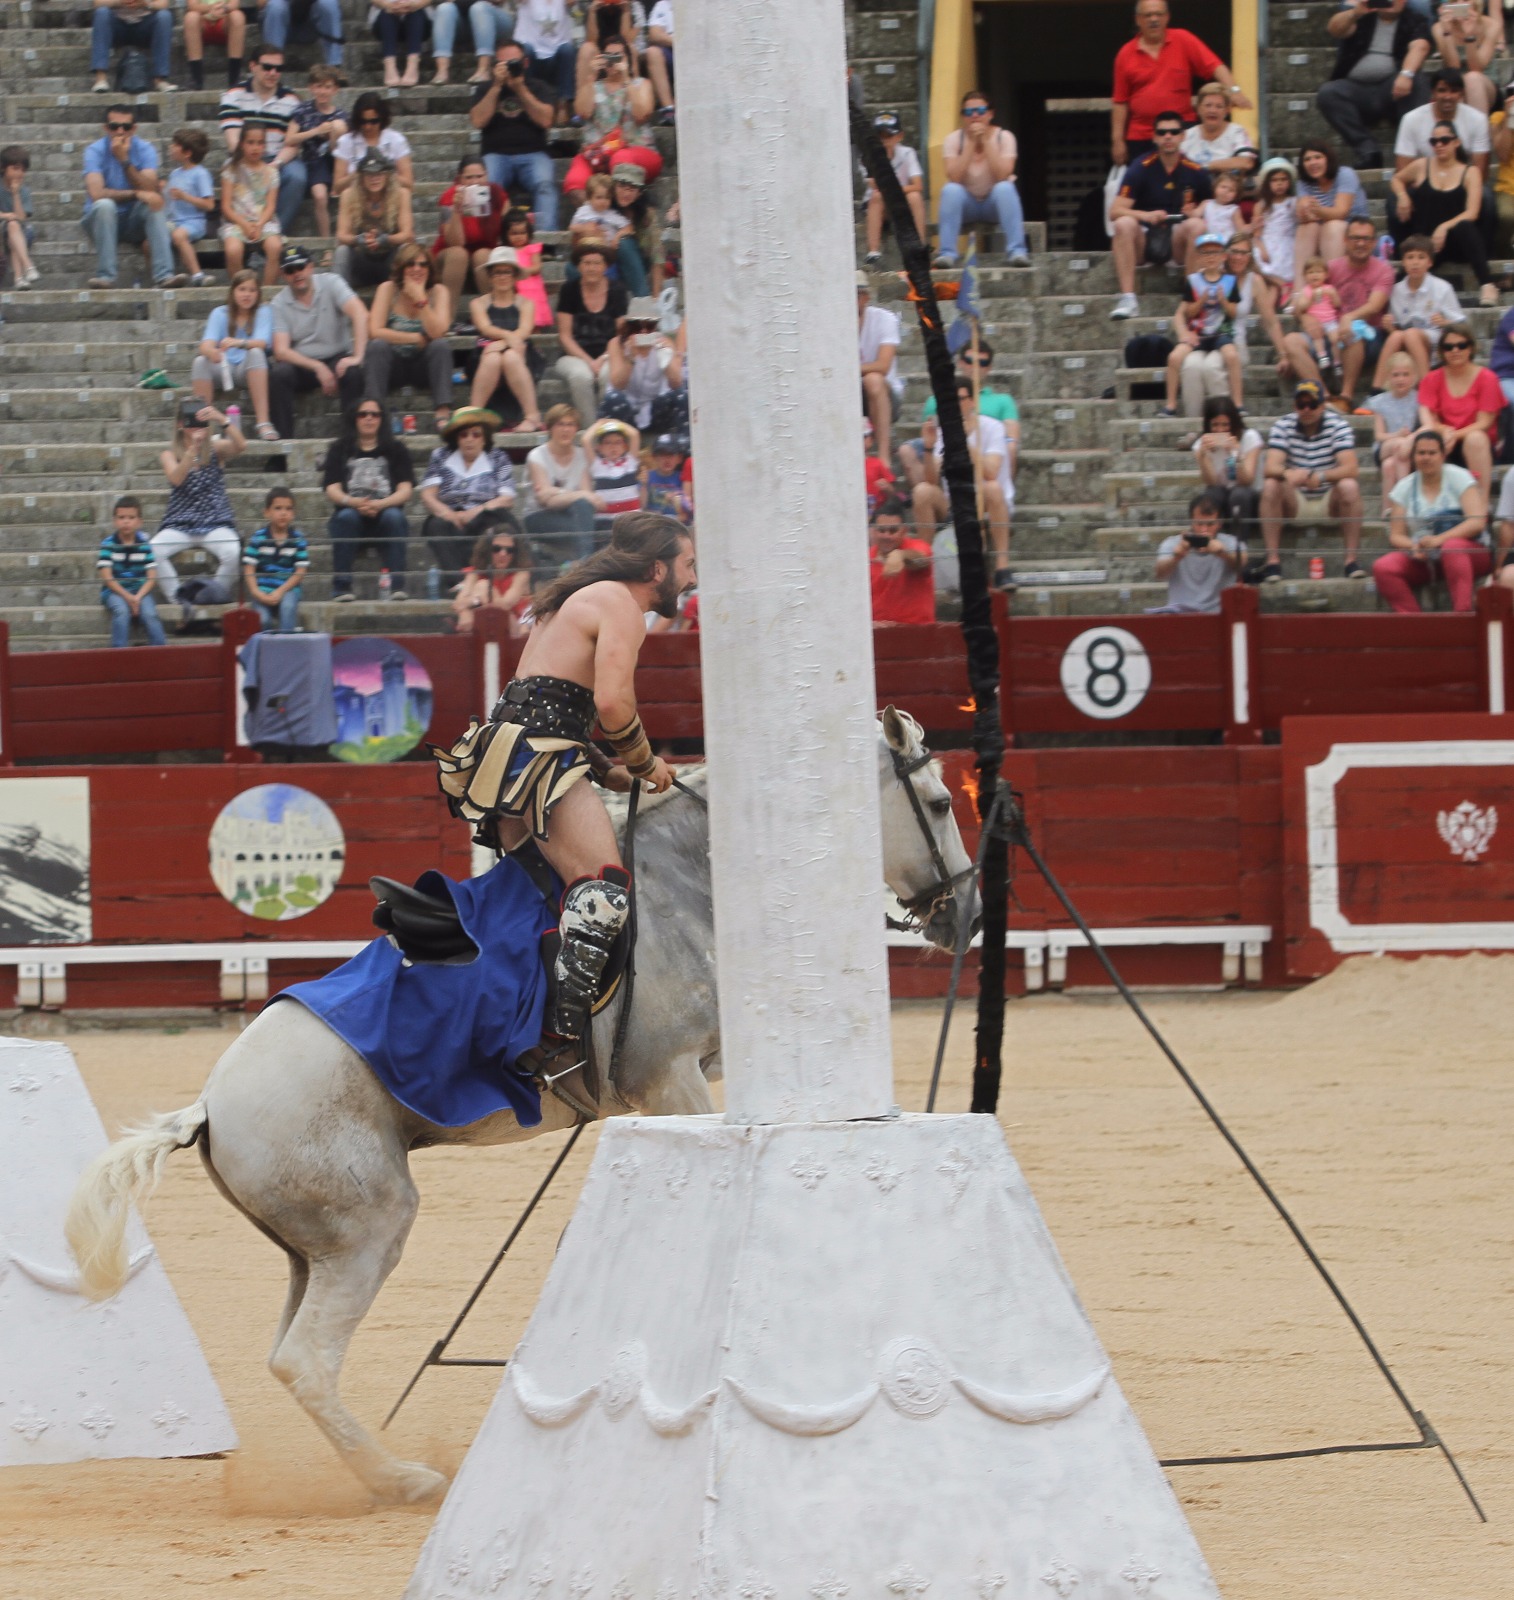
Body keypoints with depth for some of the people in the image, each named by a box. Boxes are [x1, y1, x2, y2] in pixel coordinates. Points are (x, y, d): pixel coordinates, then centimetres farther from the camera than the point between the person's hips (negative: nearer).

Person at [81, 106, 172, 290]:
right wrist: (136, 194, -28)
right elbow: (96, 193, -24)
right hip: (102, 220, -2)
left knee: (155, 204, -27)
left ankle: (164, 275, -37)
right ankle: (105, 276, -37)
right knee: (104, 204, -33)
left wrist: (125, 160, -25)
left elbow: (150, 191, -19)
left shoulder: (145, 150, -4)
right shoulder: (95, 151, -10)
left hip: (134, 223, 2)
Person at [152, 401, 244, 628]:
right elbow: (176, 479, -13)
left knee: (233, 552, -35)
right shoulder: (170, 455, 8)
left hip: (216, 523, -1)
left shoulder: (216, 449, 9)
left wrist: (223, 419, -26)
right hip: (180, 524, 1)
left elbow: (240, 446, -12)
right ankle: (182, 606, -22)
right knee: (153, 550, -32)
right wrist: (193, 448, -24)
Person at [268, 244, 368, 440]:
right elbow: (281, 351, -11)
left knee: (354, 372, -33)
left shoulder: (330, 283, -5)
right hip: (301, 364, 1)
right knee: (278, 374, -30)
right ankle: (282, 440, -29)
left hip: (337, 358, -1)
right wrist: (317, 368, -24)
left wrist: (357, 357, -31)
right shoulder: (280, 303, -2)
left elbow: (360, 314, -18)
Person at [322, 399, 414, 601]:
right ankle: (341, 585, -37)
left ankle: (396, 584, -37)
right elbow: (332, 490, 0)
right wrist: (354, 502, -22)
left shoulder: (395, 450, 12)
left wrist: (379, 505, -20)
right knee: (346, 516, -33)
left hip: (385, 511, 0)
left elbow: (405, 490, -1)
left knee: (393, 516, -32)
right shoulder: (340, 450, 12)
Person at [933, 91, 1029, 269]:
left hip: (995, 203, 0)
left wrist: (986, 141, -24)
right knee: (950, 190, -31)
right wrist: (971, 143, -23)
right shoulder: (954, 139, -7)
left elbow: (1002, 176, -24)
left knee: (1005, 188, -32)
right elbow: (954, 177, -22)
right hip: (966, 205, 0)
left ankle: (1016, 252, -35)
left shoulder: (1004, 137, -8)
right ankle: (946, 253, -33)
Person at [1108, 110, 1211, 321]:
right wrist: (1146, 216, -29)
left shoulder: (1195, 172, 1)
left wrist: (1196, 213, -13)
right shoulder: (1141, 168, -4)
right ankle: (1127, 299, -36)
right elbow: (1115, 212, -10)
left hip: (1178, 245, 1)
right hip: (1142, 243, -1)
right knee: (1124, 223, -31)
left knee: (1195, 225, -29)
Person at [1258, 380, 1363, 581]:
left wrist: (1320, 477, -41)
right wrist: (1287, 473, -44)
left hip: (1330, 501, -1)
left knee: (1349, 487, -30)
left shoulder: (1338, 425, -8)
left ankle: (1351, 560, -27)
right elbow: (1271, 467, -18)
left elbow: (1349, 468, -21)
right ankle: (1272, 560, -28)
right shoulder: (1283, 426, -5)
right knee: (1270, 487, -27)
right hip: (1295, 503, 1)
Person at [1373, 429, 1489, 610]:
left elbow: (1477, 522, -13)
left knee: (1452, 547, -39)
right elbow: (1396, 535, 6)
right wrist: (1413, 546, -19)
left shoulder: (1459, 478, -1)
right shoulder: (1405, 488, 8)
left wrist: (1439, 539, -27)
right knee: (1382, 568, -24)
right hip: (1422, 560, 3)